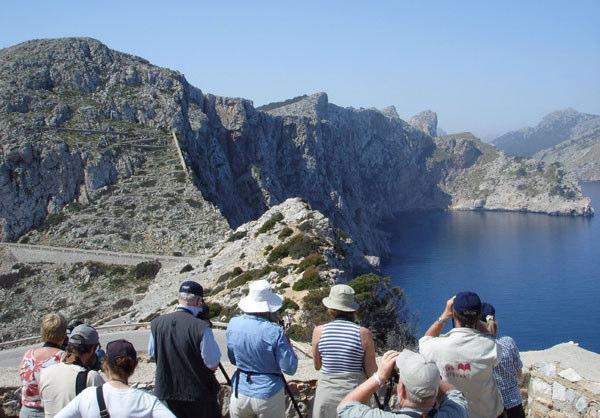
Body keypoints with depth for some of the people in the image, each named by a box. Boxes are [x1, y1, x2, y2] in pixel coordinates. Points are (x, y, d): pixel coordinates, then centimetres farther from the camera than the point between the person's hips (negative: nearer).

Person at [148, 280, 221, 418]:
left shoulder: (156, 323, -7)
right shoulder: (201, 328, -23)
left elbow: (151, 353, 8)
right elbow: (213, 364, -16)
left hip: (165, 393, 4)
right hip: (198, 395, -4)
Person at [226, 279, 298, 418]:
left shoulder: (233, 324, -7)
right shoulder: (274, 332, -22)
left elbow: (233, 360, 7)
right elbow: (290, 369, -14)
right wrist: (285, 343, -2)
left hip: (240, 393, 4)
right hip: (268, 395, -4)